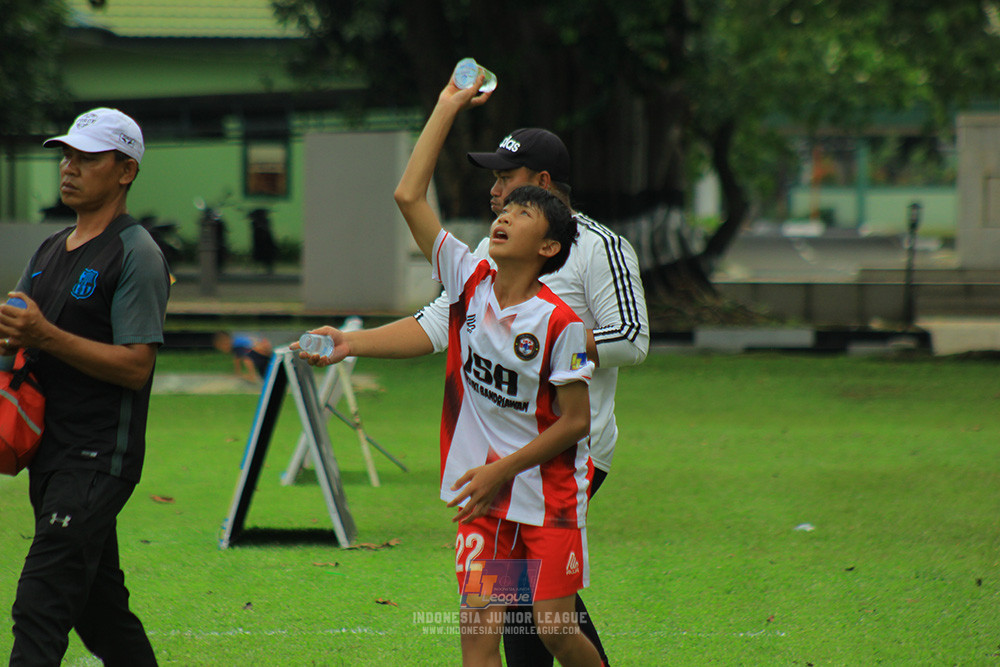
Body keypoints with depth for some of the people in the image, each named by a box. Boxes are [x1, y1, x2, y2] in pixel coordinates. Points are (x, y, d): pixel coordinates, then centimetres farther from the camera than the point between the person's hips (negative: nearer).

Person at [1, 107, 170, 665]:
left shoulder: (136, 255, -9)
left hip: (100, 458, -9)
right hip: (50, 458, 9)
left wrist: (46, 336, -24)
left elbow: (135, 366, -17)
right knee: (98, 606, 14)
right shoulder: (51, 251, 18)